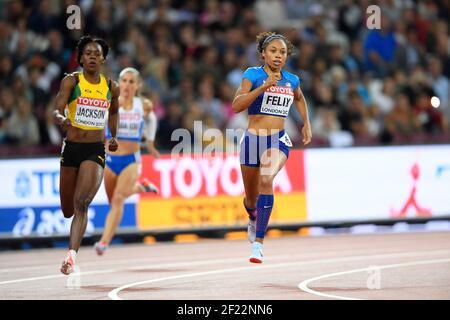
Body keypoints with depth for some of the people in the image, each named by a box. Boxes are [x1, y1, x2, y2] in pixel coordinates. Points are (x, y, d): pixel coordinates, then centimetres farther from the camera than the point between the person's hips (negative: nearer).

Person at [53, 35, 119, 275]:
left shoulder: (111, 87, 5)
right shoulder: (71, 81, -2)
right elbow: (57, 110, -14)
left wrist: (114, 137, 10)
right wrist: (62, 120, -37)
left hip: (96, 150, 0)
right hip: (71, 147, 0)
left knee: (81, 203, -21)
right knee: (67, 210, 11)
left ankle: (72, 255, -28)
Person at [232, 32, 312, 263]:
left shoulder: (291, 80, 8)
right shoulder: (253, 75, -5)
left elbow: (299, 99, 32)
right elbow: (236, 106, -19)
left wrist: (306, 123, 23)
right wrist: (264, 86, -25)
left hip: (279, 140, 1)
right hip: (253, 139, -1)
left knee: (266, 179, -31)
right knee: (251, 199, 14)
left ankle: (258, 243, -28)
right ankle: (253, 219, 55)